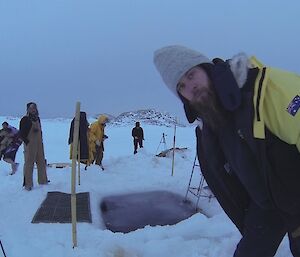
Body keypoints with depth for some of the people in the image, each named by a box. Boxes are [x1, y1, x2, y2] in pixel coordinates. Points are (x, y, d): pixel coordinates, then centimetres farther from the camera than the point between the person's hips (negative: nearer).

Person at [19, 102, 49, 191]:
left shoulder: (37, 118, 13)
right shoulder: (25, 119, -7)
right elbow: (21, 134, -8)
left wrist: (41, 141, 12)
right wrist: (27, 142, -14)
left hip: (39, 143, 7)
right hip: (29, 144, -7)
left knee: (41, 162, 12)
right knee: (29, 163, -4)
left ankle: (43, 180, 25)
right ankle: (28, 184, 1)